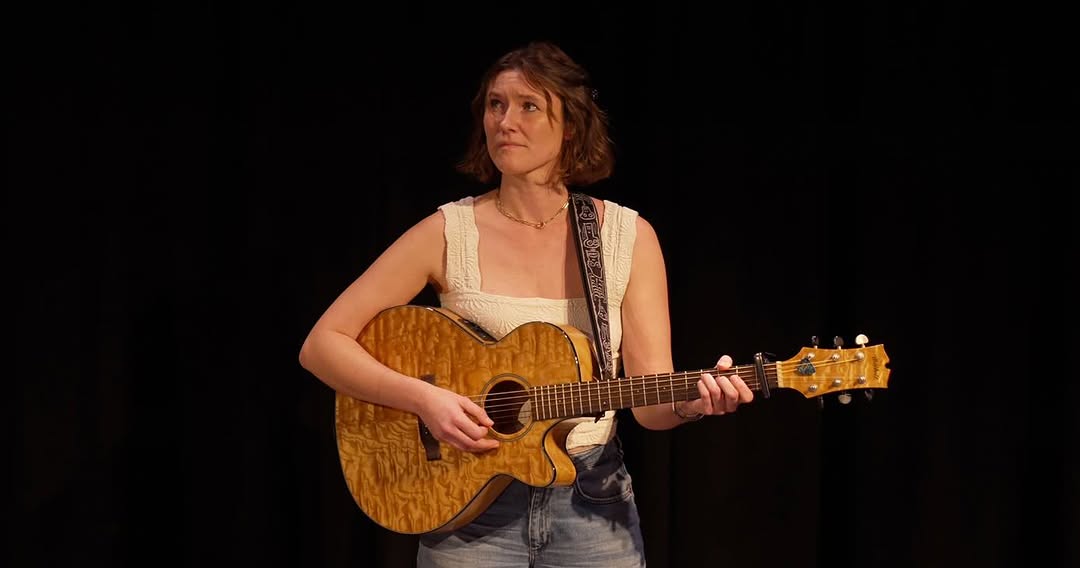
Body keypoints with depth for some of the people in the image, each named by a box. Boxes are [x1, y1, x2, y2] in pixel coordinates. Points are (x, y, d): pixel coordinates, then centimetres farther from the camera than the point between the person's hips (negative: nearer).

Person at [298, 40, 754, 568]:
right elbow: (322, 345, -5)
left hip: (593, 505, 1)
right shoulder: (448, 233, -5)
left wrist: (691, 402, -23)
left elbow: (649, 399, -2)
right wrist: (423, 397, -18)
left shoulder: (628, 237, -2)